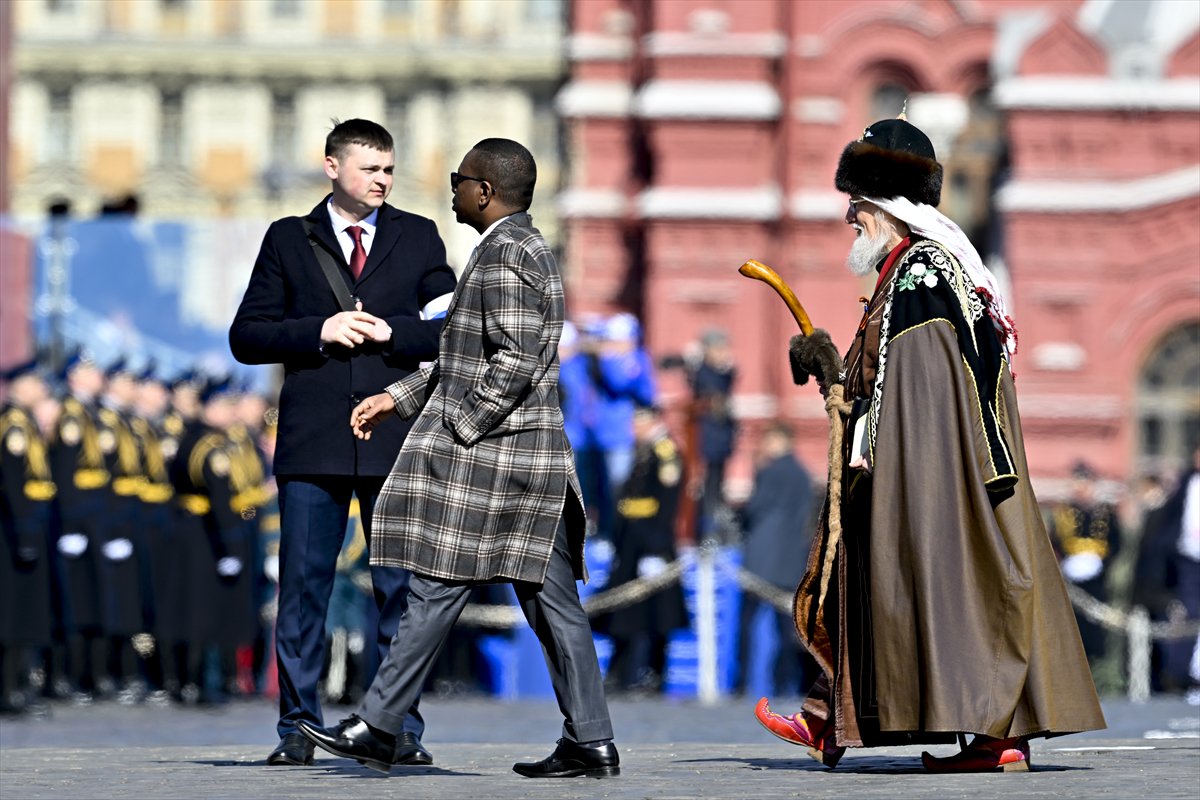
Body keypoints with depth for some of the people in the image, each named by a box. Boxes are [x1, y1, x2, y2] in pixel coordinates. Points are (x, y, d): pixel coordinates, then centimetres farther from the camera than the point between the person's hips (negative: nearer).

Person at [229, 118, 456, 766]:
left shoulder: (418, 237, 12)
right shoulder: (289, 239, 10)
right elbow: (246, 337, 5)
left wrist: (389, 332, -8)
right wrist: (320, 331, -9)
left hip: (395, 438, 1)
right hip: (313, 442, -1)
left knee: (399, 587, 2)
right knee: (303, 586, -1)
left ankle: (399, 729, 7)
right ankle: (297, 729, 5)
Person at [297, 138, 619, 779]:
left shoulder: (503, 255, -13)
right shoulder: (528, 249, 20)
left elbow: (516, 360, -22)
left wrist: (458, 431, -16)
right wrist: (397, 398, 20)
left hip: (486, 461, -10)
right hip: (534, 462, 10)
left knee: (436, 591, -4)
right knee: (552, 603, 6)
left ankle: (376, 730, 2)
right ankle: (591, 743, 5)